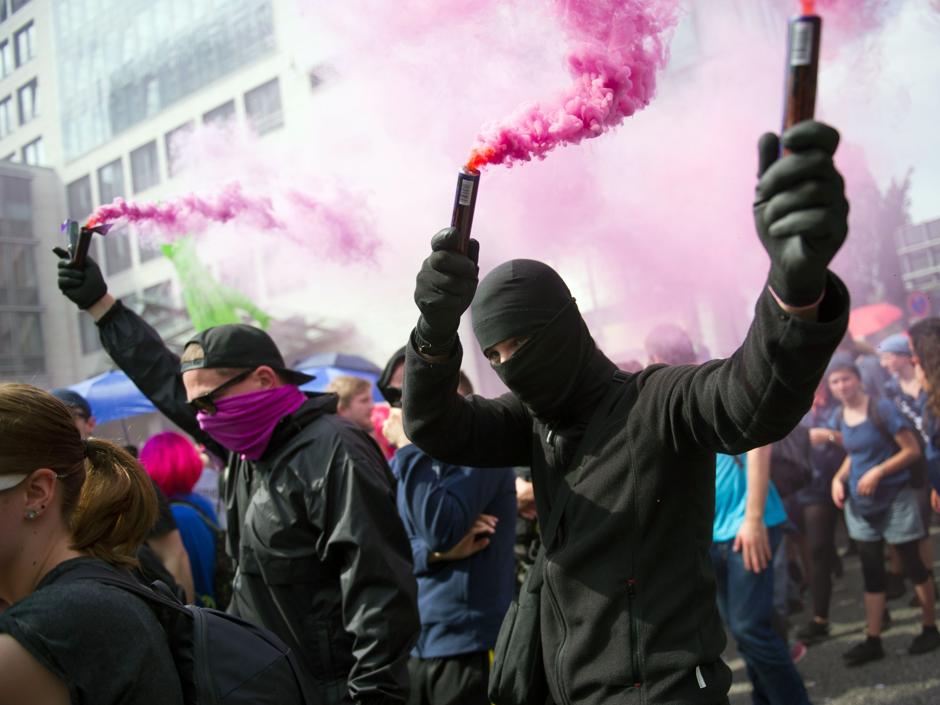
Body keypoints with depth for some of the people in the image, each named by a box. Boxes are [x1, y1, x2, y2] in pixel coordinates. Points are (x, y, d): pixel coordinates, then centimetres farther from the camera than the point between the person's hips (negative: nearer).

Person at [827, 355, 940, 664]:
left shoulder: (882, 409, -15)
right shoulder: (841, 417, 3)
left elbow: (912, 450, -14)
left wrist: (878, 472, -23)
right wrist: (839, 478, 0)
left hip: (895, 499, -6)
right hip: (861, 504, 6)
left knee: (913, 564, 6)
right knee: (871, 572, 9)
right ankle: (873, 641, 14)